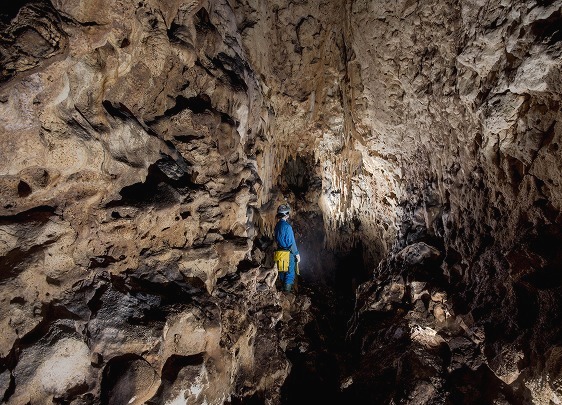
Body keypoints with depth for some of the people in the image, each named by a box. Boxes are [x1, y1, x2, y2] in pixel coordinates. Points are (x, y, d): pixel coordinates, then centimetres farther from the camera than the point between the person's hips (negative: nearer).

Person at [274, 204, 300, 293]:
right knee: (290, 271, 4)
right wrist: (297, 254, -10)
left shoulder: (277, 225, 5)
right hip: (288, 253, -8)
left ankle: (283, 286, 29)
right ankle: (287, 289, 9)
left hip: (279, 251, 8)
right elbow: (291, 242, -18)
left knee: (282, 270, 18)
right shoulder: (287, 226, -19)